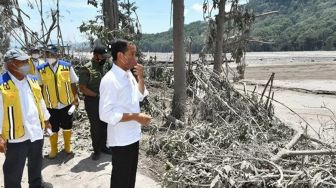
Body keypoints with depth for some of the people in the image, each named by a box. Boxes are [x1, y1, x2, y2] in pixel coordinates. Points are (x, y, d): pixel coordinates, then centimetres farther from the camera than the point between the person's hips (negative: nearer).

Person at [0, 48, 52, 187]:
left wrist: (46, 119, 19)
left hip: (36, 132, 6)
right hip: (16, 137, -6)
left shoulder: (32, 80, 6)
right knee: (14, 172, 12)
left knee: (36, 167, 25)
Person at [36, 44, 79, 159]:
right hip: (50, 105, 0)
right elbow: (39, 87, 3)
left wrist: (75, 98, -3)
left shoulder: (67, 66, -5)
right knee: (53, 129, 13)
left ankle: (67, 146, 35)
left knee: (67, 127, 15)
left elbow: (73, 84, 1)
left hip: (67, 103, 0)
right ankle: (53, 149, 33)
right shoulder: (40, 69, -5)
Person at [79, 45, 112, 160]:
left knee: (105, 125, 14)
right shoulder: (86, 69, -13)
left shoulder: (104, 66, 6)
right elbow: (82, 88, -16)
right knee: (95, 127, 6)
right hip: (92, 102, -6)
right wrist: (97, 95, -18)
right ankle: (96, 150, 22)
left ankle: (103, 146, 32)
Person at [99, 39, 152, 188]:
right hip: (121, 139, -8)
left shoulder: (129, 75, 4)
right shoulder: (110, 80, -23)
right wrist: (135, 116, -26)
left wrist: (140, 78, -1)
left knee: (131, 174, 24)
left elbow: (140, 96, 16)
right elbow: (106, 114, -27)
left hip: (133, 135, 8)